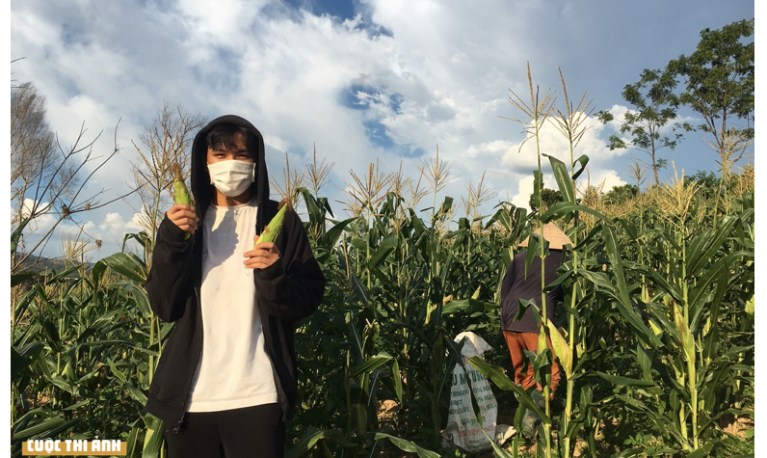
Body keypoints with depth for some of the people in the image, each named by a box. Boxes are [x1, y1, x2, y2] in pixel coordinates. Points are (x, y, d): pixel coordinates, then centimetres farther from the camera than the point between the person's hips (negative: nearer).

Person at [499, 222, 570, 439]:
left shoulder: (520, 257, 15)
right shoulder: (562, 260, 9)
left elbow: (504, 289, 14)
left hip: (510, 321, 4)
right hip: (537, 322, -4)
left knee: (522, 374, 18)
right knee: (549, 375, 6)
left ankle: (523, 416, 23)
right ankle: (531, 415, -13)